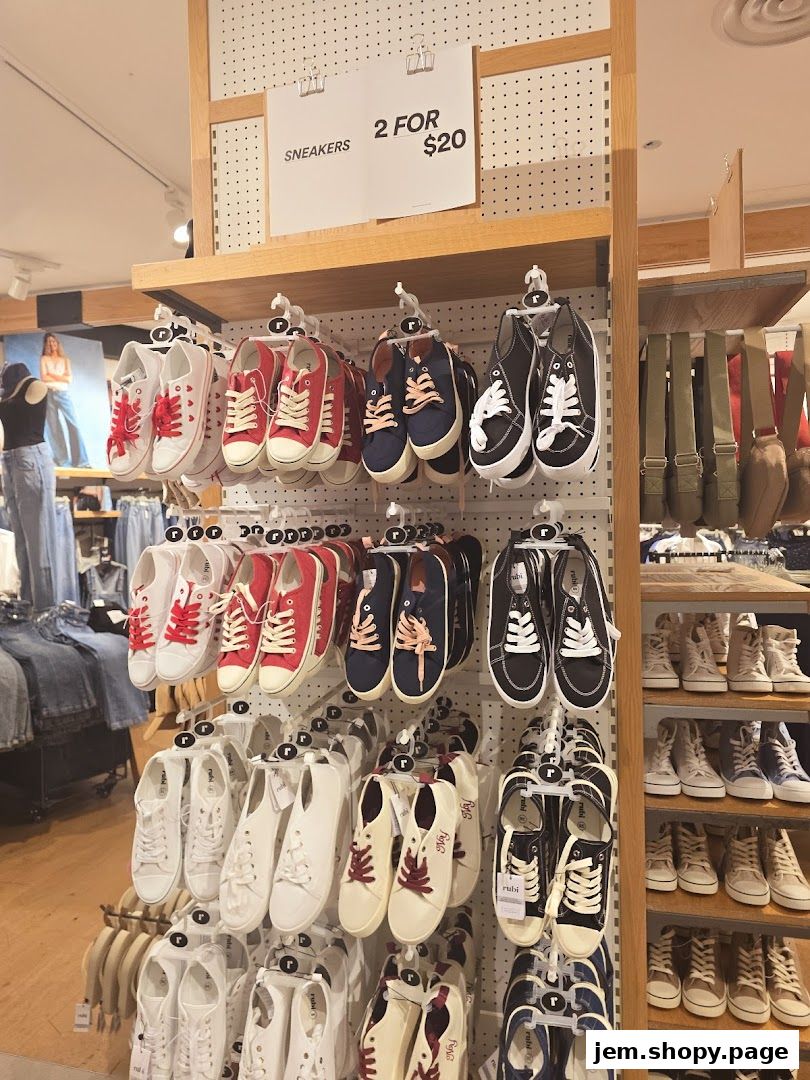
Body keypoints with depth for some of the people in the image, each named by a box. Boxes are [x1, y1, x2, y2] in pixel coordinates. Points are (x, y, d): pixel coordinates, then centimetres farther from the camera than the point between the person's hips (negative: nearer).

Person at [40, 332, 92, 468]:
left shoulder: (66, 360, 15)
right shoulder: (44, 359, 11)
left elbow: (70, 379, 2)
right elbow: (43, 378, -3)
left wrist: (52, 375, -3)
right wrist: (61, 377, -1)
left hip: (64, 394, 1)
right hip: (49, 394, 0)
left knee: (74, 425, -10)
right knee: (53, 427, 0)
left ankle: (80, 460, -12)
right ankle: (59, 459, 4)